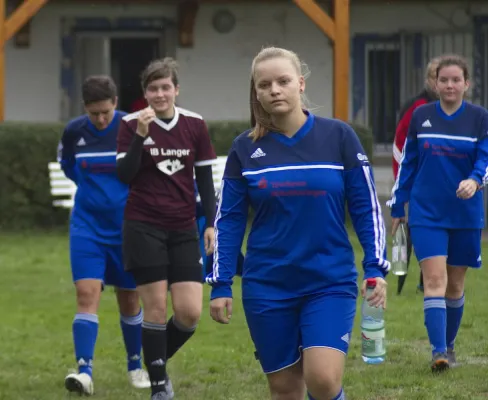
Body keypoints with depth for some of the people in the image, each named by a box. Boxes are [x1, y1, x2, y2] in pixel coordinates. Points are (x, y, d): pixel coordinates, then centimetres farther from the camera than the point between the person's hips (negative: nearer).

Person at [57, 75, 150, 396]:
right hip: (87, 227, 1)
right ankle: (84, 371, -20)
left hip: (126, 228, -1)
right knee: (87, 294, -13)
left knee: (129, 299, 9)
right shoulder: (74, 131, -2)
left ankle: (136, 366, 27)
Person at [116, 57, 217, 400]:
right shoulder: (132, 124, -5)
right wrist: (141, 135, -24)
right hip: (144, 227, -2)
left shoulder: (195, 125, 2)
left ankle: (158, 361, 22)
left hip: (183, 230, 3)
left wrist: (211, 224, 1)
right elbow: (124, 175, -14)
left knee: (190, 312, -5)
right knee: (156, 308, -5)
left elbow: (205, 179, 8)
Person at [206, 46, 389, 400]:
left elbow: (366, 208, 2)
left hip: (331, 281, -2)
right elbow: (228, 220, 6)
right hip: (267, 288, 2)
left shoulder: (338, 137, -2)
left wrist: (376, 268, -6)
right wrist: (220, 284, 2)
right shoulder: (246, 148, 2)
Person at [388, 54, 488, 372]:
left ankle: (448, 345, 27)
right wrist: (397, 206, 12)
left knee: (455, 284, 10)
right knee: (435, 279, -13)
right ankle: (438, 352, -19)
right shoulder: (421, 116, 4)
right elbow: (408, 163, 10)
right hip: (426, 213, 0)